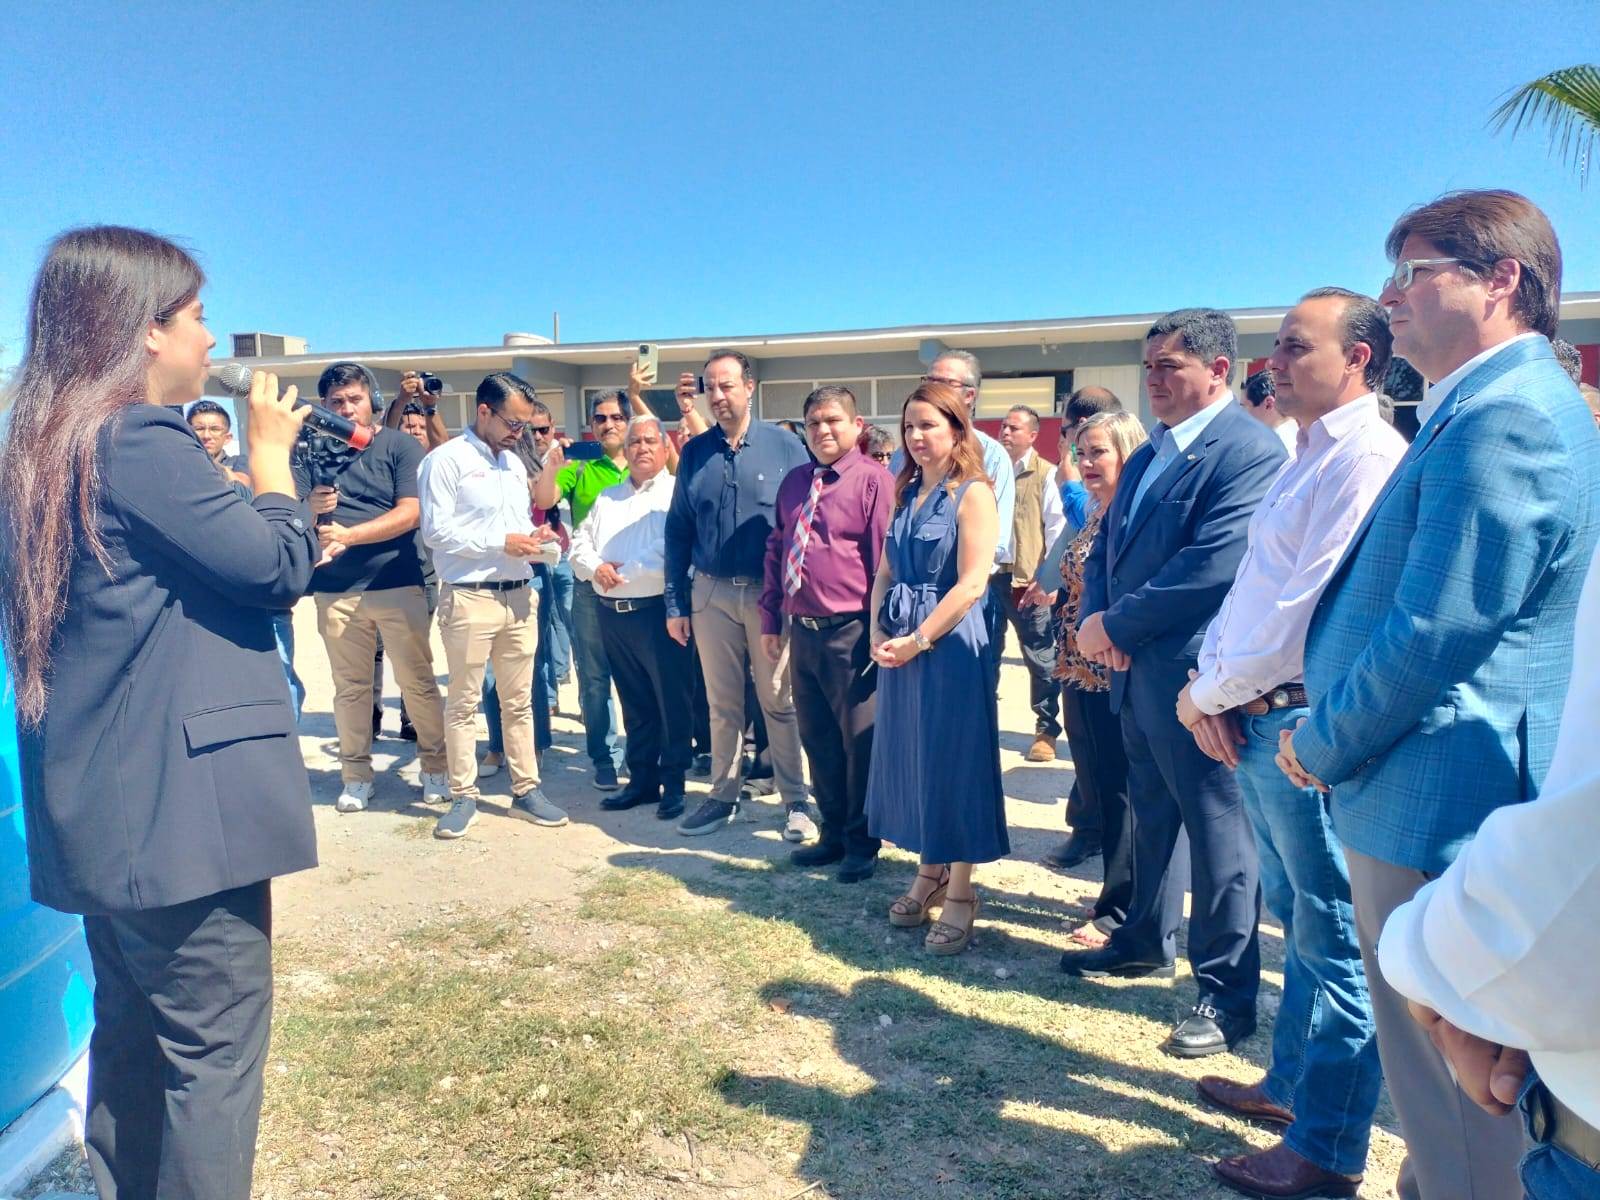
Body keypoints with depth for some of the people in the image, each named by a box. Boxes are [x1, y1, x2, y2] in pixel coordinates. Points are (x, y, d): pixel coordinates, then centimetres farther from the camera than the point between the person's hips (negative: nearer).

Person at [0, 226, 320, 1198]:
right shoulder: (141, 439, -16)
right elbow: (282, 566, -14)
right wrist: (271, 450, -2)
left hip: (102, 806, 10)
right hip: (180, 802, -10)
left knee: (133, 1032, 21)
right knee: (216, 1045, 2)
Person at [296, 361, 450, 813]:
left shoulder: (399, 445, 0)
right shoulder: (312, 451, 9)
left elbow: (410, 513, -10)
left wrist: (349, 534, -18)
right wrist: (311, 507, -19)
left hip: (398, 584, -3)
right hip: (335, 590, 3)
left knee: (418, 681, 3)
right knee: (349, 686, 10)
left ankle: (436, 765, 15)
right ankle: (356, 774, 21)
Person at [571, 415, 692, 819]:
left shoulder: (678, 493, -2)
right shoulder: (607, 498, 19)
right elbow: (580, 542, 15)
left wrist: (622, 571, -13)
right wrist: (596, 567, -6)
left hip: (659, 611, -6)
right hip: (613, 614, 6)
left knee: (672, 702, 0)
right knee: (635, 702, 14)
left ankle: (673, 784, 11)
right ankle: (642, 779, 23)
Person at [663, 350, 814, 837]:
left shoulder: (784, 446, -3)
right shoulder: (694, 452, 6)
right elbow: (678, 530, 8)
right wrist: (675, 603, 5)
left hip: (772, 593, -3)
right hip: (711, 594, 3)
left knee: (780, 701, 5)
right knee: (722, 704, 12)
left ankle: (794, 800, 16)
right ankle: (723, 796, 25)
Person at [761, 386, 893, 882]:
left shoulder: (873, 480, -8)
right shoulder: (793, 483, 13)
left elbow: (886, 560, -11)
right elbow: (776, 550, 17)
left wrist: (880, 630, -13)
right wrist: (771, 619, 13)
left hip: (850, 634, -6)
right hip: (801, 631, 7)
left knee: (859, 742, 6)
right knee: (817, 740, 15)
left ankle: (861, 843, 22)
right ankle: (833, 832, 31)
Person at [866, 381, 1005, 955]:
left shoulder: (973, 493, -9)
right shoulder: (907, 492, 12)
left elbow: (972, 584, -17)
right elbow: (885, 570, 13)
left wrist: (918, 640, -16)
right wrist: (877, 631, -2)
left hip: (950, 643, -7)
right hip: (900, 643, 7)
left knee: (952, 759, 0)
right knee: (910, 755, 13)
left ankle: (960, 893, 13)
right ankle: (930, 872, 29)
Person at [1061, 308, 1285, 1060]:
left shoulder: (1248, 450, -14)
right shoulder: (1148, 456, 15)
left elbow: (1216, 564, -24)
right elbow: (1106, 546, 16)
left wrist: (1117, 623, -15)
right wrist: (1094, 618, -4)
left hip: (1198, 674, -9)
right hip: (1136, 669, 9)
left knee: (1218, 828, 3)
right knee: (1152, 814, 21)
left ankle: (1227, 991, 16)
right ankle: (1148, 941, 38)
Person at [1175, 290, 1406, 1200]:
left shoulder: (1365, 457, -15)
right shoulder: (1304, 458, 17)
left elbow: (1311, 606, -21)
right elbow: (1251, 586, 16)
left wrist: (1210, 691, -10)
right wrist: (1215, 687, 3)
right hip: (1256, 720, 10)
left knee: (1333, 938, 3)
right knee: (1302, 922, 20)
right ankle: (1292, 1086, 36)